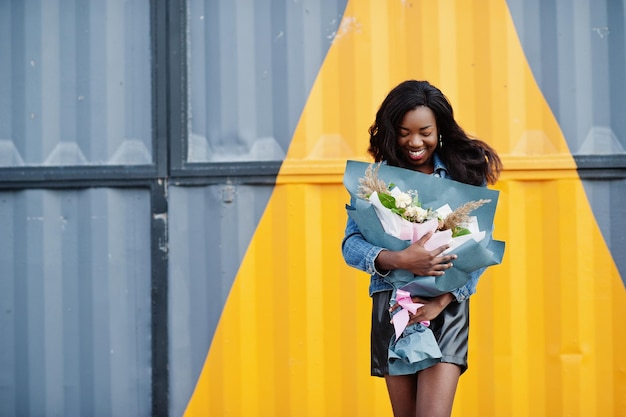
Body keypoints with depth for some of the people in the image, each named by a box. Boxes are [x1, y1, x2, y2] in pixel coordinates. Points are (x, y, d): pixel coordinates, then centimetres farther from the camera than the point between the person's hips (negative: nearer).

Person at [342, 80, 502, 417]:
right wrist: (398, 260, -24)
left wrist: (443, 299, -14)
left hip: (447, 304, -1)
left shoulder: (466, 172, 3)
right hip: (392, 304, 2)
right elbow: (351, 245, -4)